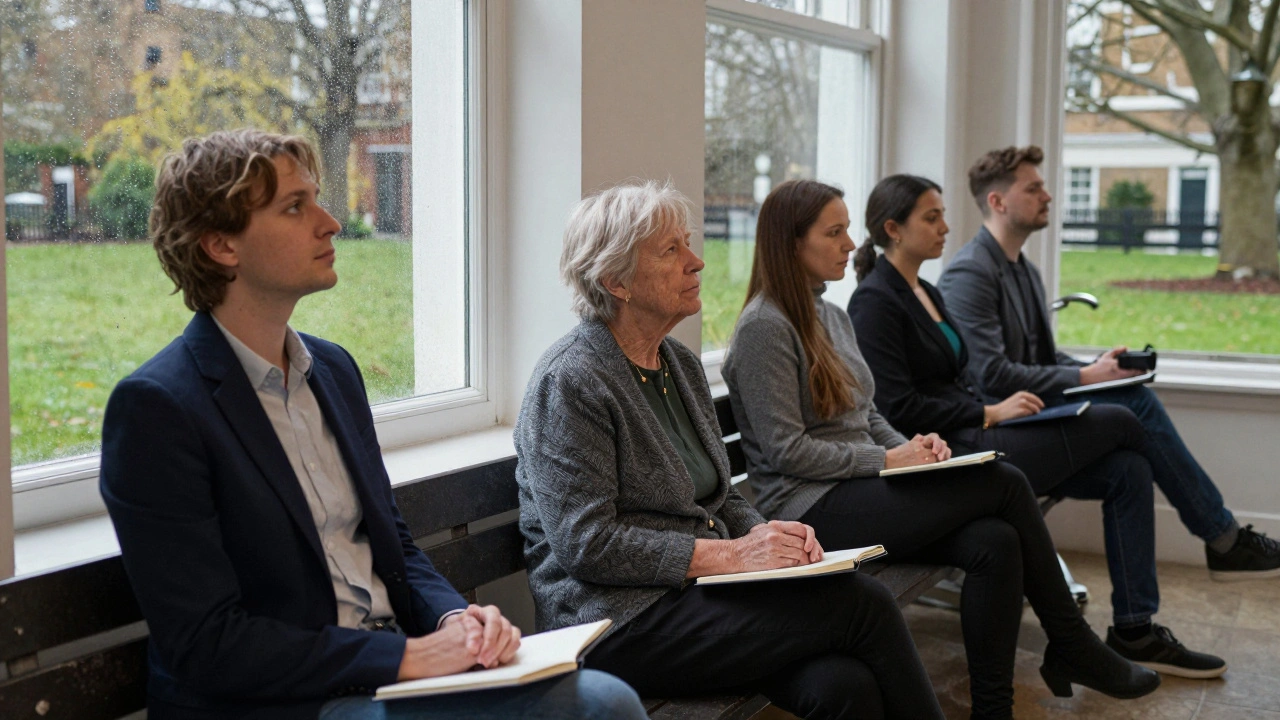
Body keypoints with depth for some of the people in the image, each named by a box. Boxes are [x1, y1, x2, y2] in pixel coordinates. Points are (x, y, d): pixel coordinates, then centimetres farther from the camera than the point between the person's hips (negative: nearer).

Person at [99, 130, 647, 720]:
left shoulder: (333, 368, 11)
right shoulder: (154, 406, -12)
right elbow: (204, 644, -16)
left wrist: (455, 617, -4)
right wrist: (405, 655, -18)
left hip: (401, 668, 7)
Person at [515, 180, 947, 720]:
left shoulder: (681, 364, 15)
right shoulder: (569, 382, -11)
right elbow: (586, 543, -17)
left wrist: (772, 537, -1)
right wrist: (726, 554, -19)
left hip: (699, 591, 7)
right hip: (623, 620, -7)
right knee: (864, 604, -19)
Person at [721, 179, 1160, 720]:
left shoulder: (832, 317, 17)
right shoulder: (764, 328, -11)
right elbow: (787, 450, -16)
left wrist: (911, 445, 2)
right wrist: (889, 460, -14)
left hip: (858, 488, 8)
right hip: (810, 508, -8)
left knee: (994, 542, -19)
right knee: (1005, 484, -16)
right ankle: (1072, 648, 0)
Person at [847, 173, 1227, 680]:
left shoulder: (925, 293, 19)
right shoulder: (874, 302, -10)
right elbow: (897, 408, -18)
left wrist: (997, 408, 3)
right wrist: (991, 413, -14)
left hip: (971, 437, 10)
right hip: (945, 455, -10)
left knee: (1126, 469, -5)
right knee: (1120, 423, -7)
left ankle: (1134, 630, -3)